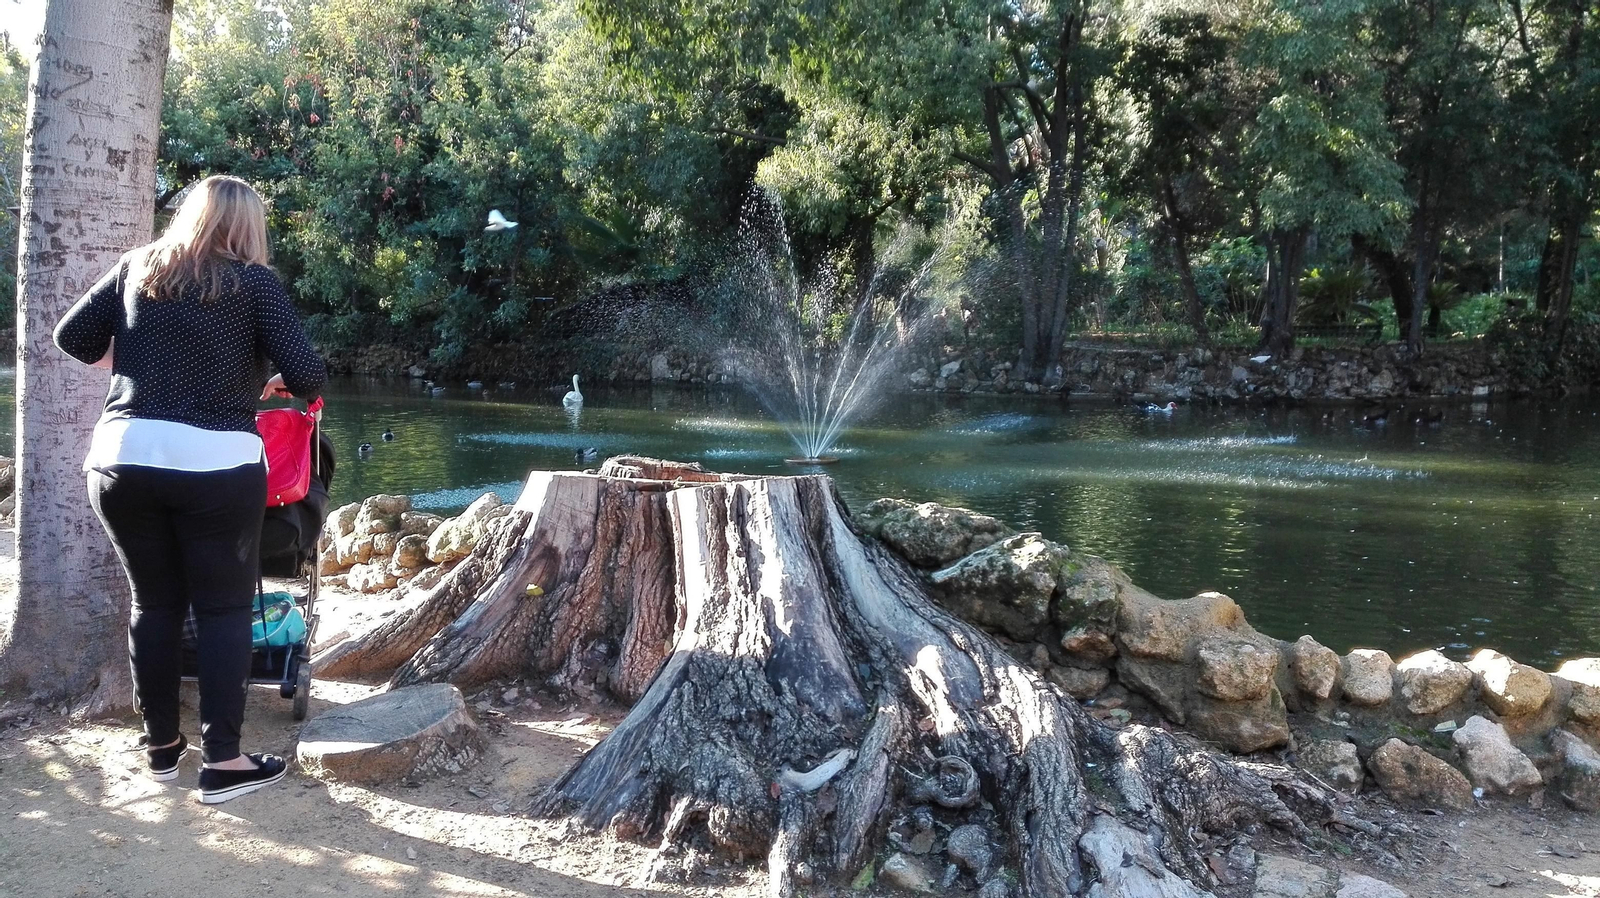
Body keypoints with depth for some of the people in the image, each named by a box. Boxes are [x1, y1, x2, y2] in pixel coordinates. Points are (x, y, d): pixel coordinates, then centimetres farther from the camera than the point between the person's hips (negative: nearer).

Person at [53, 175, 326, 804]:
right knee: (224, 608, 5)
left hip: (121, 458, 4)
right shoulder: (253, 281, 0)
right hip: (214, 465, -4)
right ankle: (222, 762, 7)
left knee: (154, 602, 15)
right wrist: (281, 385, 15)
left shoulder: (138, 265, 11)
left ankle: (161, 745, 27)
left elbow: (73, 338, 13)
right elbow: (308, 375, -7)